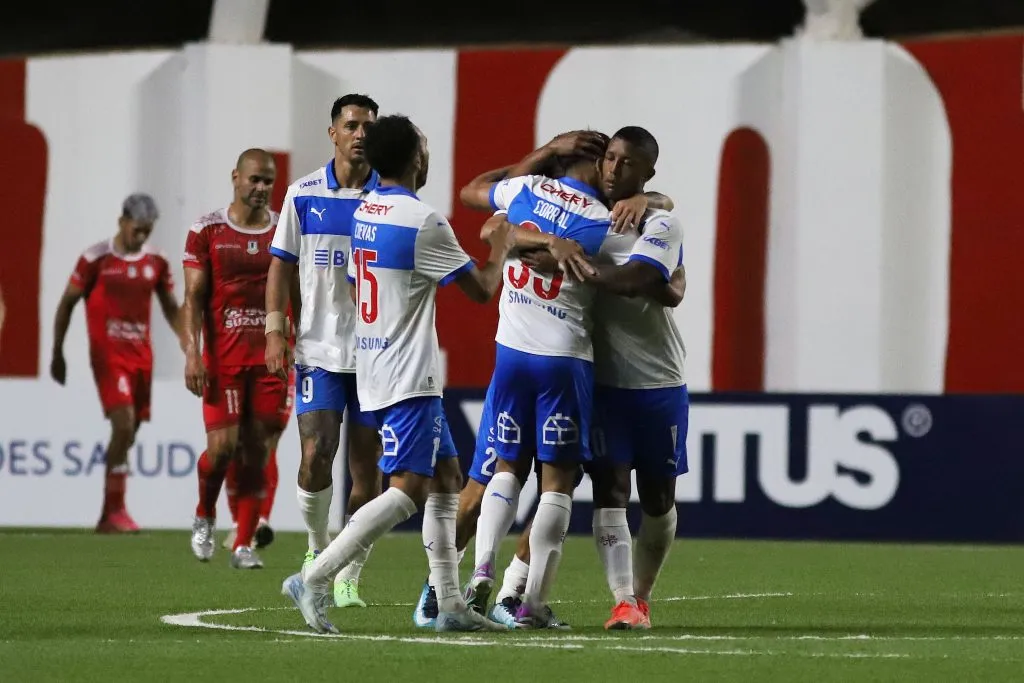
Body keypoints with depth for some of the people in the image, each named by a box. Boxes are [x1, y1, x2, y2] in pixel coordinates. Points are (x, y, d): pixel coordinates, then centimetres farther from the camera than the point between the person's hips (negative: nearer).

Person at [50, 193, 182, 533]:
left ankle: (109, 516, 15)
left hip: (142, 355, 5)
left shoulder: (156, 263, 8)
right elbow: (67, 304, 3)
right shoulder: (96, 259, -5)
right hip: (108, 353, -5)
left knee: (128, 434, 6)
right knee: (124, 425, -18)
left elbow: (171, 309, 17)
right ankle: (115, 509, -14)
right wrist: (57, 353, 3)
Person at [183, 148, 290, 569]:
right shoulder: (207, 231, 1)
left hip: (271, 357, 2)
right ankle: (205, 517, 19)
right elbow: (193, 298, -1)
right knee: (222, 447, -10)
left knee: (257, 452, -1)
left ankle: (244, 545, 5)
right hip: (223, 357, -2)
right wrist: (192, 352, -12)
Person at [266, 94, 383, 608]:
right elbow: (282, 265, 8)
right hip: (318, 348, 0)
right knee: (316, 456, -12)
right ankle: (318, 547, 13)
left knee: (367, 466, 1)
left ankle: (349, 575, 11)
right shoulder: (303, 193, 3)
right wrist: (275, 331, -1)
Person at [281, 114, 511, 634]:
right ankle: (314, 579, -17)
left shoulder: (362, 213, 10)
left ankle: (450, 605, 12)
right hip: (409, 376, -9)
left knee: (446, 480, 14)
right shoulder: (423, 221, -16)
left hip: (372, 370, 9)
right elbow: (481, 289, -7)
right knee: (407, 490, -10)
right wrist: (501, 247, 12)